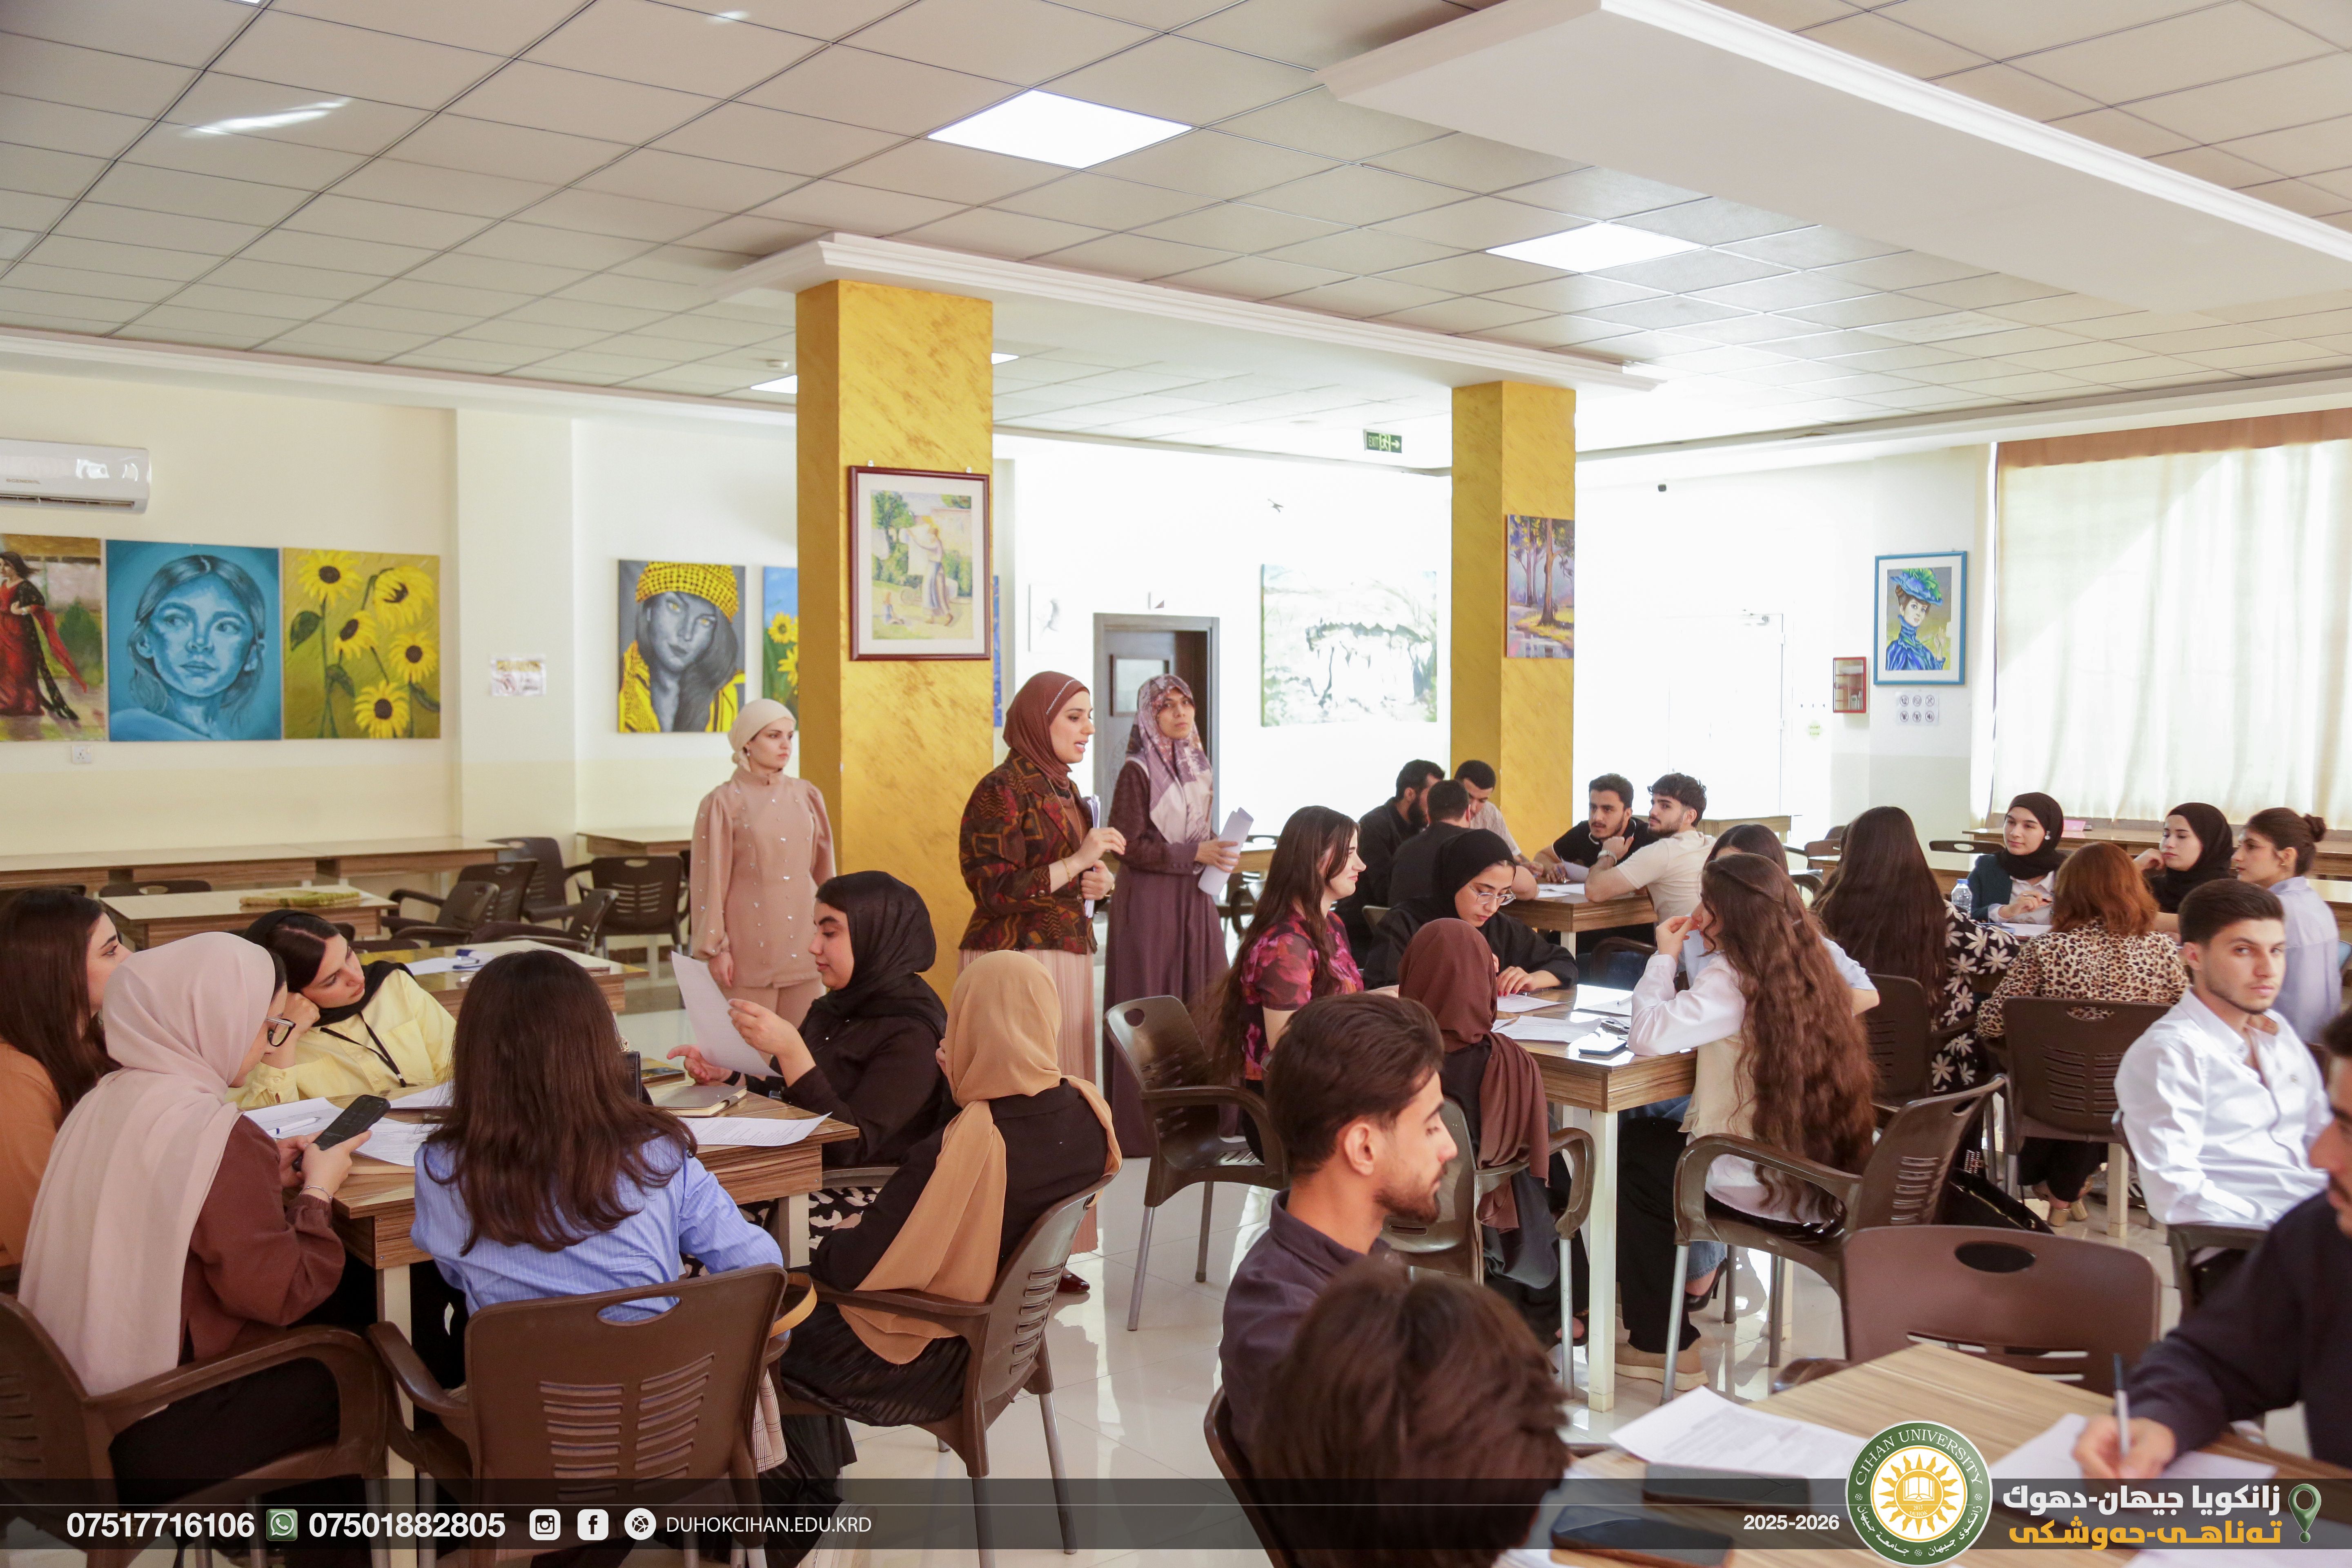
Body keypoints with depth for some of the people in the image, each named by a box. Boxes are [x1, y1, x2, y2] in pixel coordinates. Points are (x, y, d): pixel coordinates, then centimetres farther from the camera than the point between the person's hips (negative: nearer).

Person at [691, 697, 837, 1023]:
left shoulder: (807, 796, 8)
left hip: (804, 942, 4)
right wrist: (715, 948, -5)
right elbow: (712, 881, -3)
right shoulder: (723, 803, -3)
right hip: (751, 946, -4)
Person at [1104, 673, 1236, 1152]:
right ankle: (1142, 1125, 3)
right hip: (1150, 901, -7)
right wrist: (1197, 853, -17)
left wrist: (1219, 853, 2)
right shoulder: (1137, 771, -8)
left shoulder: (1198, 768, 13)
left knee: (1201, 1004, 6)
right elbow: (1130, 847, -14)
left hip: (1195, 898, 7)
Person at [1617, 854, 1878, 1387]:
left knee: (1627, 1158, 16)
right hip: (1819, 1179, 8)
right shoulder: (1811, 968, 4)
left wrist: (1665, 957, -13)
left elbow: (1648, 1034, -27)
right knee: (1649, 1136, 25)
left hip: (1760, 1188, -8)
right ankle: (1693, 1275, 41)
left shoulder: (1734, 981, -21)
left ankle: (1662, 1345, 23)